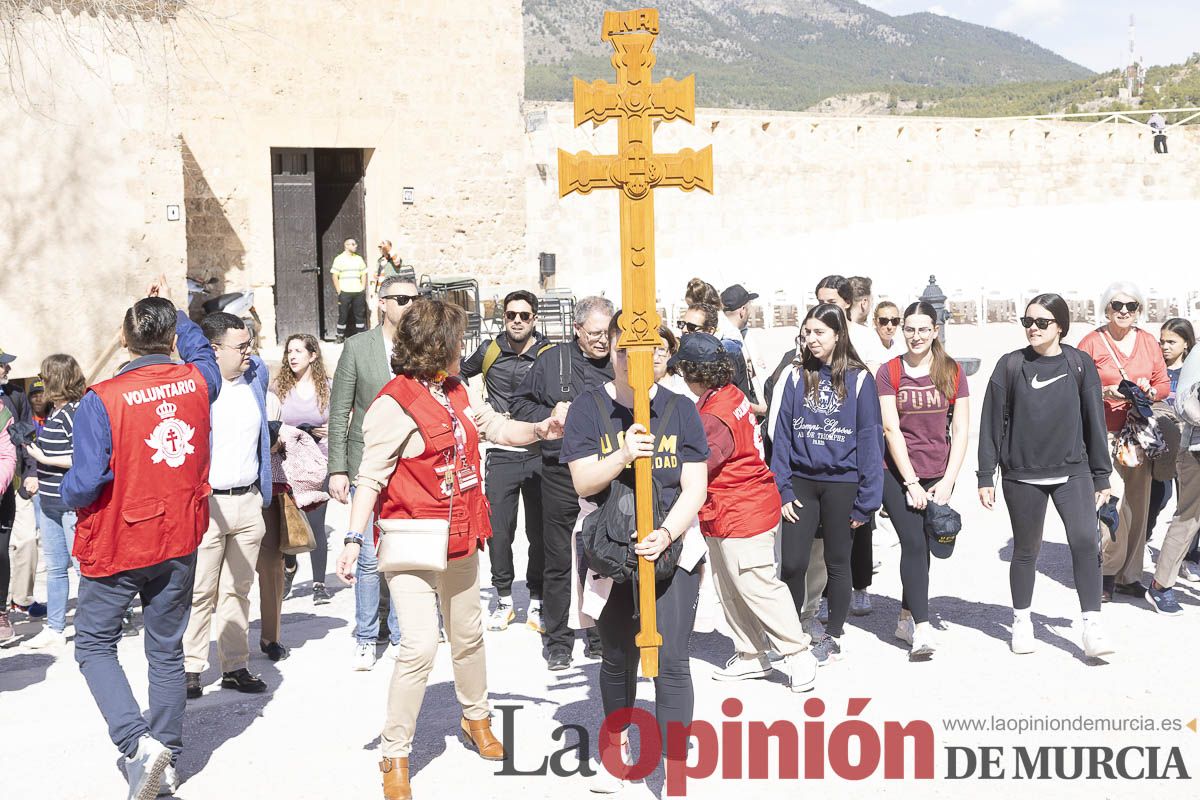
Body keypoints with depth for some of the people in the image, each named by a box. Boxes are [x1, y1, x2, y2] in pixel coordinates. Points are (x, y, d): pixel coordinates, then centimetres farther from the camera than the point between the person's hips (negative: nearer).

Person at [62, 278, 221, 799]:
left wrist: (70, 495, 1)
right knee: (166, 649, 15)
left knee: (95, 645, 12)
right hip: (180, 540, 4)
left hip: (115, 545, -4)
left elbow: (85, 483, -22)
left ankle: (137, 742, -7)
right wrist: (171, 311, 34)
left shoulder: (102, 400, -18)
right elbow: (201, 351, 22)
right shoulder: (197, 382, -4)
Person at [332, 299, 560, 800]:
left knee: (468, 636, 21)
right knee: (420, 646, -14)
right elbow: (370, 477, -16)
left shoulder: (456, 393, 8)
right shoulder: (394, 404, -16)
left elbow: (495, 427, 18)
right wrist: (354, 541, -22)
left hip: (460, 542, 8)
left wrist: (539, 429, 0)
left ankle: (475, 717, 44)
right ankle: (394, 755, 3)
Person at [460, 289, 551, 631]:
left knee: (539, 532, 4)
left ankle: (537, 603, 15)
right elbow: (461, 374, 26)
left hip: (538, 455, -2)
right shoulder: (490, 350, 6)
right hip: (501, 455, 2)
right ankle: (504, 601, 16)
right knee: (498, 532, 3)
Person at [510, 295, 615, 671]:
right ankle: (558, 640, 17)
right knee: (559, 561, 5)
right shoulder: (551, 360, 1)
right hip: (561, 474, -1)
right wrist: (549, 415, -8)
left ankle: (602, 636, 22)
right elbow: (519, 404, 8)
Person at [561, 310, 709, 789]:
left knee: (671, 660, -6)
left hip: (673, 549, -1)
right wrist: (624, 455, -25)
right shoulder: (588, 408, 0)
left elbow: (694, 490, -2)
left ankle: (676, 764, 4)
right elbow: (583, 481, -8)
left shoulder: (680, 409, 1)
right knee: (617, 658, 15)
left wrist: (666, 533, -18)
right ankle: (618, 745, 37)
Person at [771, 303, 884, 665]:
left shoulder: (858, 379, -5)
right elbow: (782, 434, 2)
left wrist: (866, 498, -7)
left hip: (842, 483, -2)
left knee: (838, 563, 11)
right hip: (802, 481, 2)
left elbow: (870, 439, -5)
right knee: (792, 563, -2)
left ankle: (833, 636, 27)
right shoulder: (797, 376, 2)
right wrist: (783, 488, -4)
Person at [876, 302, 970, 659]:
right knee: (914, 543, -13)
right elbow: (891, 429, -7)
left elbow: (961, 431, 2)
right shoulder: (889, 372, -1)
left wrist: (948, 481, -7)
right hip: (898, 473, -2)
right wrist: (912, 482, -12)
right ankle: (922, 628, -14)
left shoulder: (952, 372, 4)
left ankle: (906, 618, 22)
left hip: (938, 475, 2)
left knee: (921, 546, 6)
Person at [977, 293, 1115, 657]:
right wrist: (986, 476, 0)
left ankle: (1092, 626, -5)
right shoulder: (1011, 365, 0)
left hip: (1073, 471, 0)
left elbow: (1094, 420, 6)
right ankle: (1022, 622, 25)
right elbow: (992, 422, 2)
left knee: (1085, 542, -13)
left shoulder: (1080, 363, 3)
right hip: (1022, 475, 0)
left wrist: (1101, 476, 6)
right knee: (1026, 551, 9)